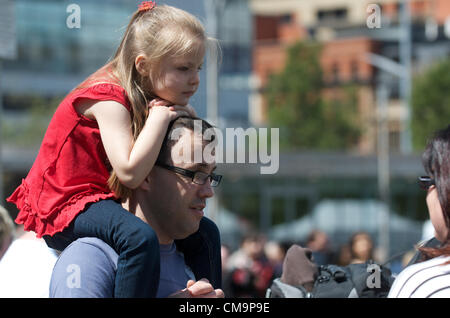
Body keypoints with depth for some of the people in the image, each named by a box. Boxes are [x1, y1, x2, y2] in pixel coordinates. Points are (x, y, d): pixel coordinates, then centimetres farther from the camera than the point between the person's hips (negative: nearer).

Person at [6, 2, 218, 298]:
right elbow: (130, 173, -32)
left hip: (104, 202, 10)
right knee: (141, 238, -37)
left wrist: (185, 117, -12)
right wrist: (160, 117, -25)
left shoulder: (151, 98, 7)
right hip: (65, 207, -10)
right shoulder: (110, 98, -21)